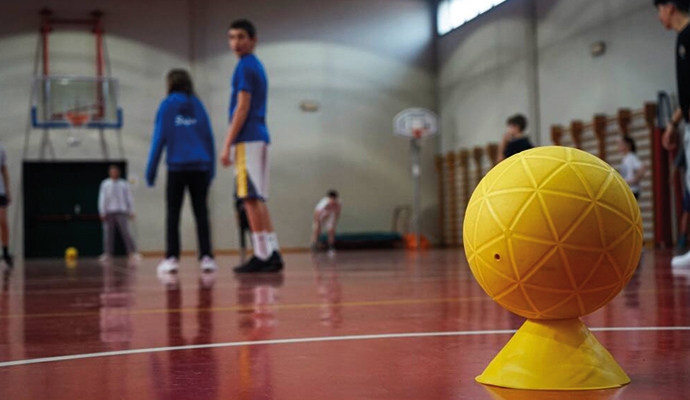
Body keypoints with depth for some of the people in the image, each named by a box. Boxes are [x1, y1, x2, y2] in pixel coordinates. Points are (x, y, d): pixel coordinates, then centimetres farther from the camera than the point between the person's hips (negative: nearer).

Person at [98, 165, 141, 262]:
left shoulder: (124, 184, 6)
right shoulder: (105, 184, 6)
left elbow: (129, 198, 9)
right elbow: (102, 199, 6)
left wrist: (131, 212, 5)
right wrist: (102, 213, 1)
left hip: (121, 212, -1)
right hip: (109, 212, 1)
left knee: (126, 232, -7)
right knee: (108, 233, 2)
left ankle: (133, 253, -6)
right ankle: (107, 253, 10)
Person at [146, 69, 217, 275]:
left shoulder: (167, 105, 2)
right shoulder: (198, 105, 11)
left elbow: (160, 138, -2)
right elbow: (209, 138, 8)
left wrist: (150, 170, 1)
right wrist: (211, 169, 12)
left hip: (177, 167, -2)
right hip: (200, 166, 2)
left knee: (173, 213, 3)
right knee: (201, 212, 3)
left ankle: (172, 258, -3)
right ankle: (206, 257, -5)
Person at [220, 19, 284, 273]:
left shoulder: (245, 67, -8)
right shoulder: (257, 66, 21)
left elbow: (242, 108, -15)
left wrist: (227, 145, -16)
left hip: (247, 139, -10)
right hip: (260, 137, 10)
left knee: (251, 198, -10)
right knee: (257, 199, 10)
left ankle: (262, 256, -10)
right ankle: (272, 253, 9)